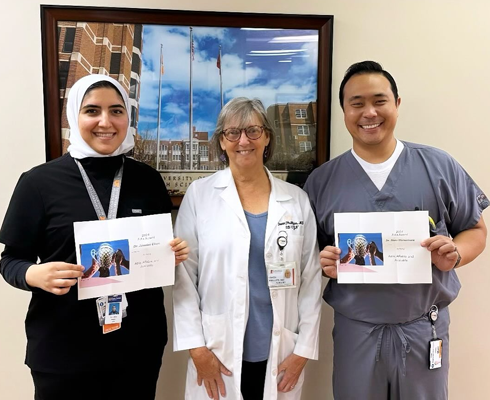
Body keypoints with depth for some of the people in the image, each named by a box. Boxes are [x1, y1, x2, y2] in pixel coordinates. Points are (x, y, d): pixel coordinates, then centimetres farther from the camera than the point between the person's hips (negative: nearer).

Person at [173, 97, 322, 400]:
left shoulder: (297, 199, 0)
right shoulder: (199, 195, -4)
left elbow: (311, 279, 2)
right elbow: (184, 275, -4)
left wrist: (303, 349, 0)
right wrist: (196, 347, -7)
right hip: (218, 353, -1)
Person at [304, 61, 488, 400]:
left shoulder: (439, 166, -3)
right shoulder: (321, 180, -3)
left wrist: (454, 255, -16)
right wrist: (324, 263, -18)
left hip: (424, 327, 0)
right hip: (355, 330, 0)